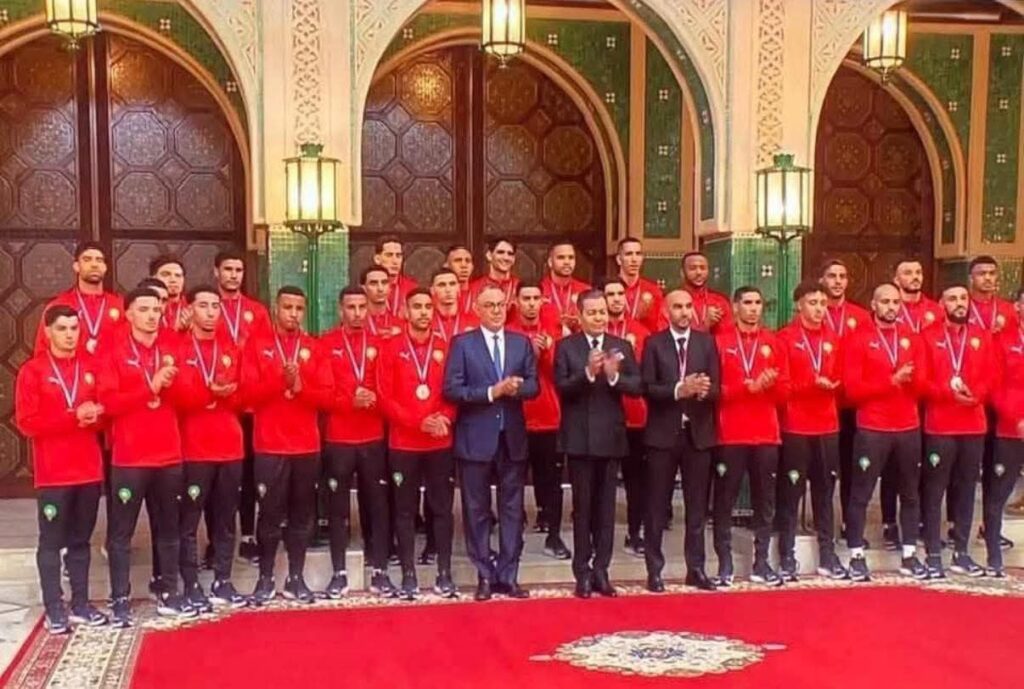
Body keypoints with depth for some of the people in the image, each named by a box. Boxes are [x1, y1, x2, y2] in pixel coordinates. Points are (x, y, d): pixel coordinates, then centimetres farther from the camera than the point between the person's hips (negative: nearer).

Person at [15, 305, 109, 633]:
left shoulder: (92, 367, 8)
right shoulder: (32, 370, -4)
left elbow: (108, 408, 11)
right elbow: (26, 422, -10)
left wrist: (97, 415, -12)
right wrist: (73, 418, -18)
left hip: (89, 469, 4)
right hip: (52, 473, -4)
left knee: (81, 540, 11)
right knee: (51, 542, 1)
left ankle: (81, 604, 19)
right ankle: (54, 609, 8)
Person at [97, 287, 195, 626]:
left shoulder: (172, 350, 10)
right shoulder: (115, 353, -2)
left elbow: (188, 399, 7)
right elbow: (107, 401, -13)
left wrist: (170, 384, -12)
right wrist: (150, 388, -17)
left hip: (169, 454, 4)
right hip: (129, 457, -4)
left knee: (168, 529, 11)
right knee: (121, 532, 1)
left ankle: (168, 594, 20)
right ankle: (120, 600, 7)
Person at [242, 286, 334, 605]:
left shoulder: (315, 348, 7)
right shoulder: (257, 345, 2)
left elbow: (326, 396, 0)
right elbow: (249, 392, -8)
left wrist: (299, 386, -16)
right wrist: (281, 380, -21)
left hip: (307, 446, 3)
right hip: (269, 446, -2)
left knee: (302, 515, 7)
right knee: (270, 514, 2)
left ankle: (295, 578, 16)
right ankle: (265, 578, 13)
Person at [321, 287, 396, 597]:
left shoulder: (379, 345, 7)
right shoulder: (326, 344, -1)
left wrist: (374, 399, -14)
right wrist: (349, 401, -18)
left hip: (373, 439, 2)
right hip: (338, 439, -2)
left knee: (377, 506, 4)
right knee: (338, 508, 4)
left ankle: (379, 572, 11)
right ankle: (339, 573, 12)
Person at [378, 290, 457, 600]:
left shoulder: (445, 348, 6)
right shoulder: (391, 348, 0)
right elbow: (385, 396, -5)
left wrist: (445, 418, -13)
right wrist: (418, 422, -15)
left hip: (441, 442, 2)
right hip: (403, 443, -1)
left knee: (442, 508, 5)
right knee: (405, 511, 4)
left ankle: (444, 574, 11)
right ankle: (408, 576, 11)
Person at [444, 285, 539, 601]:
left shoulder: (522, 343, 9)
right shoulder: (462, 343, -1)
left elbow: (533, 386, 4)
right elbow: (452, 390, -10)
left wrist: (515, 389, -17)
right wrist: (492, 391, -17)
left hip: (513, 437, 3)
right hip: (476, 438, -3)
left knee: (512, 508, 7)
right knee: (477, 510, 4)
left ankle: (508, 576, 16)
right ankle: (485, 577, 14)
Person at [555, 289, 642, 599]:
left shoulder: (622, 346, 5)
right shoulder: (566, 347, -1)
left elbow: (638, 387, -3)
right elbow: (561, 388, -11)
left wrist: (615, 376, -21)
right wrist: (588, 373, -25)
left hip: (611, 436, 2)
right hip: (579, 437, -2)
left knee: (606, 506, 7)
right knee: (582, 507, 4)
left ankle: (601, 570, 16)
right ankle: (583, 573, 10)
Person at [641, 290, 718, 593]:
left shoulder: (706, 342, 7)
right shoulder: (654, 343, 0)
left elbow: (716, 388, 2)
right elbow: (648, 388, -7)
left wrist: (702, 391, -20)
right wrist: (678, 390, -21)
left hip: (698, 432, 3)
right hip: (663, 432, -2)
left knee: (697, 505, 8)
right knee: (657, 505, 3)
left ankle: (696, 569, 17)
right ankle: (654, 570, 12)